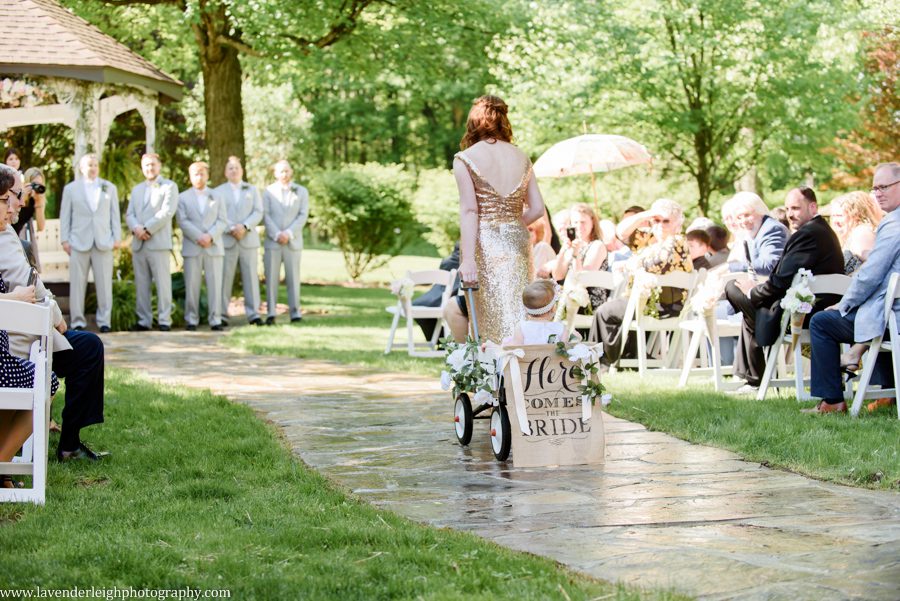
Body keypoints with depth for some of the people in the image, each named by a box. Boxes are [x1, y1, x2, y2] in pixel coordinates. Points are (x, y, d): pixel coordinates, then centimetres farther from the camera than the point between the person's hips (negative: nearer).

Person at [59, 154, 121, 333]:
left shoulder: (109, 188, 14)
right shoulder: (71, 189, 10)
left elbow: (115, 214, 12)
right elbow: (65, 216, 8)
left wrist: (117, 237, 3)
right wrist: (64, 239, -1)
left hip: (104, 242, 1)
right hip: (79, 242, -1)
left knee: (104, 283, -2)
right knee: (77, 283, -2)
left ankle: (104, 320, 2)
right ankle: (78, 320, 3)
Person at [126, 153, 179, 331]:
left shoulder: (169, 186, 5)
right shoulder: (136, 190, 23)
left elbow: (167, 212, -8)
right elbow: (129, 214, 14)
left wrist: (147, 229, -13)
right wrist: (136, 228, -8)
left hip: (158, 243, -5)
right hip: (138, 243, 5)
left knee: (162, 282, -7)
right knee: (141, 284, 3)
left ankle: (165, 320, -6)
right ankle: (144, 320, 6)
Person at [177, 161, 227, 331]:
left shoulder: (217, 197, 15)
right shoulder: (183, 198, 10)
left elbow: (222, 221, 5)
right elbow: (183, 221, -1)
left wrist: (210, 236, -12)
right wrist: (198, 237, -14)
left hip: (214, 247, 1)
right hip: (192, 247, -1)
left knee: (215, 284, -4)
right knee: (192, 285, -2)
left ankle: (215, 320, -3)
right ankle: (191, 320, 2)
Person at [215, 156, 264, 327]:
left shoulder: (252, 190, 16)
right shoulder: (218, 191, 12)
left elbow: (258, 213, 4)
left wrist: (245, 226, -12)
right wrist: (231, 228, -14)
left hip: (249, 240, 1)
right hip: (226, 240, -1)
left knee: (251, 277, -2)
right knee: (224, 277, -6)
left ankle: (253, 314, 0)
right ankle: (222, 314, -3)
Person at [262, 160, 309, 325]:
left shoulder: (302, 192, 8)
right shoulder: (269, 192, 9)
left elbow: (303, 216, 0)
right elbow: (266, 215, 1)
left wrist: (288, 233, -12)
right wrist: (276, 234, -12)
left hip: (293, 242, 0)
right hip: (272, 242, 0)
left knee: (293, 277, -1)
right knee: (271, 277, -3)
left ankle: (295, 313, 1)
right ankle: (271, 313, -1)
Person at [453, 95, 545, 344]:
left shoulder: (465, 159, -4)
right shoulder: (521, 158, 9)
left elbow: (469, 210, -11)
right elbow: (537, 208, 7)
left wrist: (467, 259, -14)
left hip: (485, 244, -4)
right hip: (518, 241, 4)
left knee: (492, 318, -1)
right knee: (517, 313, 7)